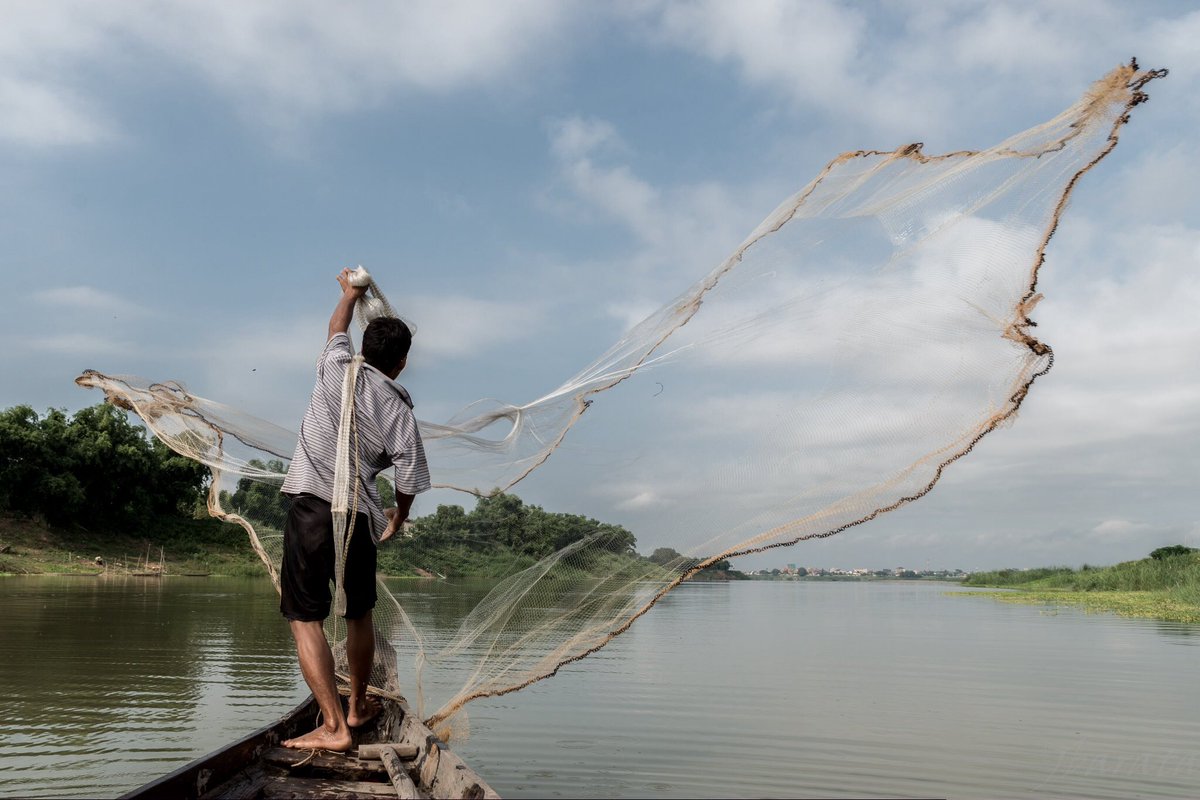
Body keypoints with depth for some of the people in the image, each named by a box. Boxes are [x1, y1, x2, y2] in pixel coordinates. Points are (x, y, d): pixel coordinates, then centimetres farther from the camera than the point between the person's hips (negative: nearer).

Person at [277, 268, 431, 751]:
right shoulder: (398, 409, -1)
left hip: (310, 506, -1)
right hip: (360, 514, 2)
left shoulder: (338, 368, -1)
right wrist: (398, 517, 20)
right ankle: (358, 706, 36)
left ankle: (333, 726, -5)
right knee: (358, 614, 20)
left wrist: (351, 292, 42)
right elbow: (409, 478, -2)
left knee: (305, 618, 1)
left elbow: (337, 327, 21)